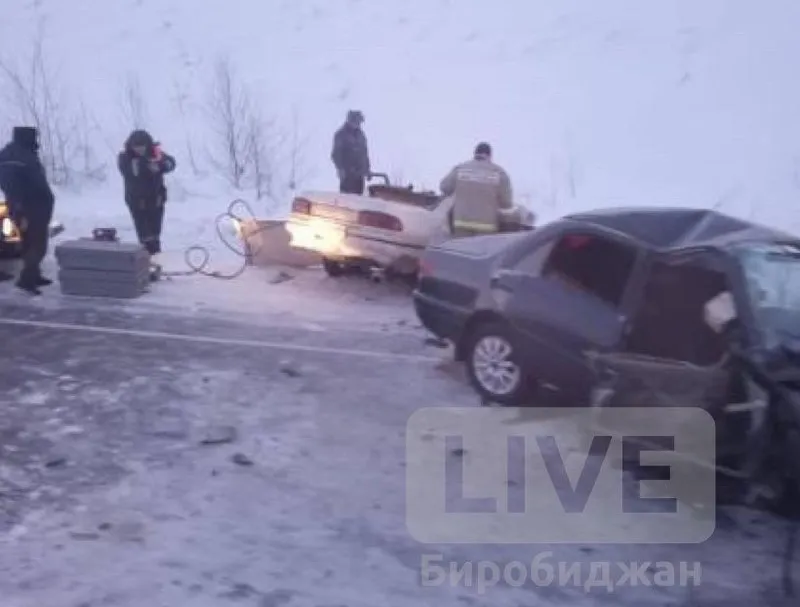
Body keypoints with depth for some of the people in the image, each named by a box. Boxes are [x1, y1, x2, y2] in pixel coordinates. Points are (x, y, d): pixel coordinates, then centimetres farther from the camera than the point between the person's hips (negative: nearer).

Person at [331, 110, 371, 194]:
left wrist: (367, 169, 17)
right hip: (347, 173, -6)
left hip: (360, 173, 6)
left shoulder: (361, 134, 15)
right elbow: (336, 154, -7)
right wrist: (340, 168, -17)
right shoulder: (341, 134, -3)